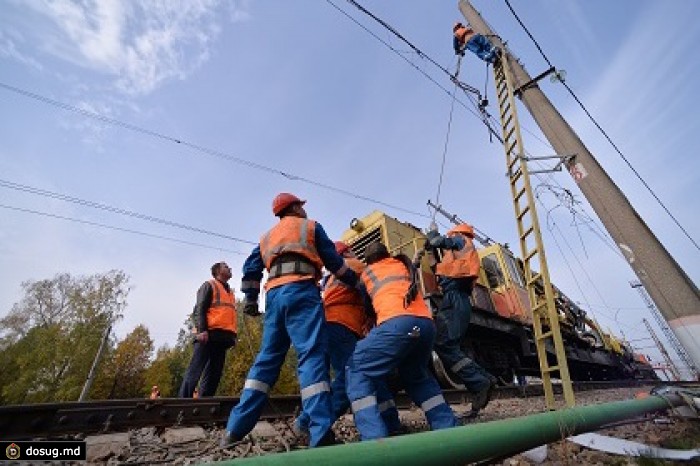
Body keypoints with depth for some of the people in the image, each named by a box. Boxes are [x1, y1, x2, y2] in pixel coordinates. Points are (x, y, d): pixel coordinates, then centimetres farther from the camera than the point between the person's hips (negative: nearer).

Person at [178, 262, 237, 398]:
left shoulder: (230, 292, 26)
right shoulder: (209, 285, 5)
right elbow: (199, 309, -7)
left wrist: (233, 335, 16)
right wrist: (202, 330, -19)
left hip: (223, 337, 7)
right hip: (209, 334, -7)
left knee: (214, 373, 6)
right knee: (195, 370, -8)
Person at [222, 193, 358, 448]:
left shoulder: (266, 237, 29)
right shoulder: (311, 226, 14)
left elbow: (251, 269, 18)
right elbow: (334, 262, 10)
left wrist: (250, 299, 18)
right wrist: (357, 282, 18)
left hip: (274, 294, 6)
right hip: (301, 291, -5)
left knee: (267, 358, 10)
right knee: (312, 355, -10)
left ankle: (236, 428, 11)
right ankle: (321, 434, -15)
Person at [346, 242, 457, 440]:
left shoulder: (367, 272, 23)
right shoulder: (404, 265, 31)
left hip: (397, 323, -5)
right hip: (426, 324, 6)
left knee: (357, 372, 6)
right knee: (417, 377, 29)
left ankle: (375, 438, -8)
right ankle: (448, 427, 25)